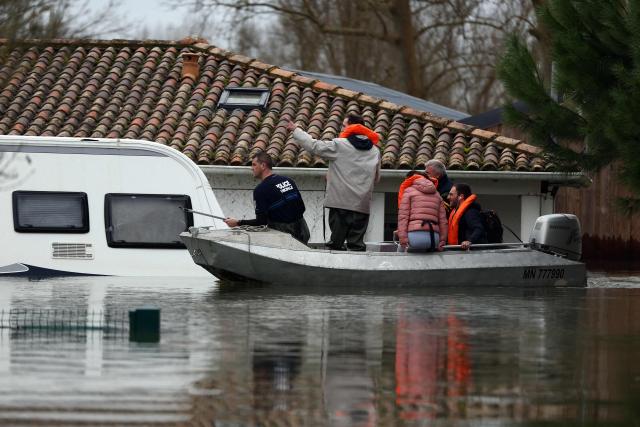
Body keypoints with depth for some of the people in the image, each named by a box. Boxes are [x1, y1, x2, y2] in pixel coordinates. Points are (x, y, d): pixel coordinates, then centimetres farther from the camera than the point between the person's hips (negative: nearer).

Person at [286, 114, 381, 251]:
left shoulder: (339, 145, -6)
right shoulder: (375, 151, 10)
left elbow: (314, 146, -1)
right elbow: (376, 178, 19)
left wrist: (296, 130, 11)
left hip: (341, 202, -4)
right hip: (362, 205, 4)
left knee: (336, 243, 0)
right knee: (357, 243, 3)